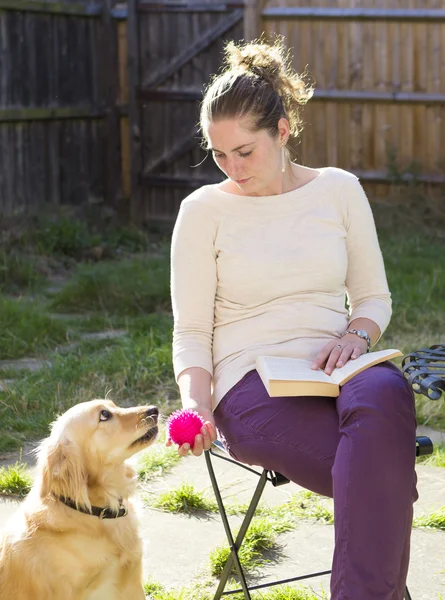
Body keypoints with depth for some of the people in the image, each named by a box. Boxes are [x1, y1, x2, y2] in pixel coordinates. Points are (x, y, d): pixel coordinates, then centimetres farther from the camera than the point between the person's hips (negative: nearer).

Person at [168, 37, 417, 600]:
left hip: (333, 369, 3)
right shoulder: (204, 210, 5)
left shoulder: (339, 190, 11)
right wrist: (196, 404, -14)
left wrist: (356, 335, -5)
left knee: (384, 392, -38)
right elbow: (191, 333, 5)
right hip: (252, 385, -3)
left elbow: (374, 296, 18)